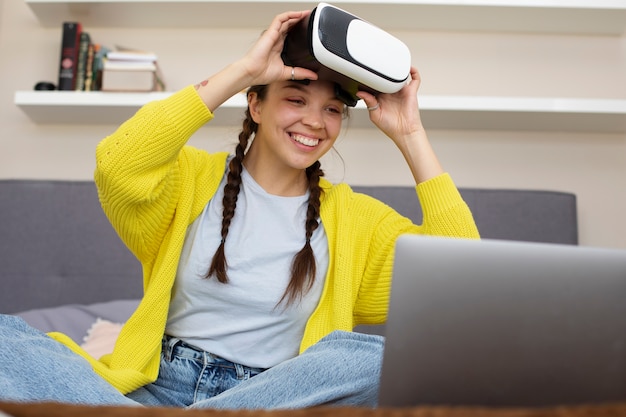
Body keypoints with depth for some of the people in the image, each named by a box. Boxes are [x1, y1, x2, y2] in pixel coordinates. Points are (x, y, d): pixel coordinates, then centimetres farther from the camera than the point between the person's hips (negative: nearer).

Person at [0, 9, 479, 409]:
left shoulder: (354, 218, 9)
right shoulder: (194, 178, 5)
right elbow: (117, 164, -17)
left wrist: (410, 134, -2)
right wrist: (242, 69, -14)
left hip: (275, 394, 2)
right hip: (159, 387, -1)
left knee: (377, 356, -31)